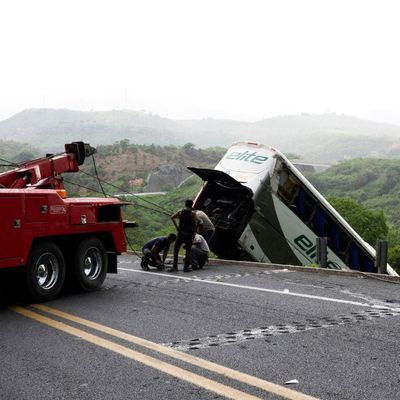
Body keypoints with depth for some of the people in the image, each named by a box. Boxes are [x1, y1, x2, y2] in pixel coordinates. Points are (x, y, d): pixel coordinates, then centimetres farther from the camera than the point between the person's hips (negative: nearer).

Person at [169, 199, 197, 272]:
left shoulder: (180, 211, 7)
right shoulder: (193, 213, 0)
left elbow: (172, 217, -4)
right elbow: (195, 223, -8)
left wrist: (177, 227, 0)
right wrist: (193, 233, 2)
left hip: (181, 233, 1)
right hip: (189, 233, -1)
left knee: (176, 249, 10)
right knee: (188, 251, 9)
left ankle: (175, 266, 1)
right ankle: (186, 267, 6)